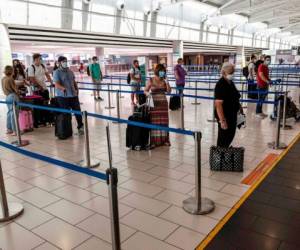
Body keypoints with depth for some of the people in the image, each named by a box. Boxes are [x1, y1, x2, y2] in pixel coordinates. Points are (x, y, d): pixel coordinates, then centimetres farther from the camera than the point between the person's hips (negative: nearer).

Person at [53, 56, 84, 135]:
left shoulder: (70, 71, 13)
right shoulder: (57, 72, -6)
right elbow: (57, 84, -19)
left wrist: (77, 89, 13)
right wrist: (63, 88, -35)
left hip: (73, 95, 5)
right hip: (63, 96, -5)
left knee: (77, 110, 7)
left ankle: (80, 127, 22)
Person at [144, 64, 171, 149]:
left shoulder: (164, 81, 5)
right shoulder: (151, 80, -4)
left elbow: (169, 91, 4)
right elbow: (145, 91, -1)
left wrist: (167, 83, -9)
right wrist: (147, 93, -23)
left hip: (163, 103, 3)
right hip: (154, 103, -3)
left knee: (164, 121, 7)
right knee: (154, 122, -3)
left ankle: (164, 139, 18)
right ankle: (154, 141, 3)